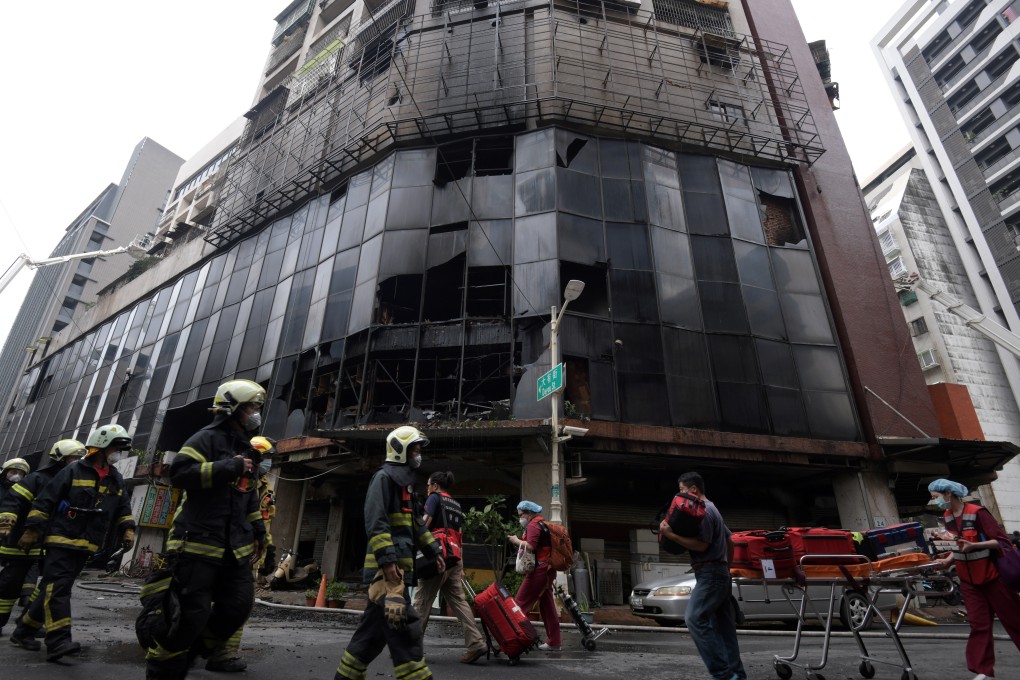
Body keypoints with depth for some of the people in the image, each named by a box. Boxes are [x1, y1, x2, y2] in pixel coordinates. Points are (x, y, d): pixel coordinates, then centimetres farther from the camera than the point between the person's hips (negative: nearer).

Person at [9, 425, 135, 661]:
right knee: (57, 589, -12)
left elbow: (123, 508, 15)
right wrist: (31, 530, -7)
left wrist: (127, 529, 2)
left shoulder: (116, 479, 9)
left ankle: (24, 631, 27)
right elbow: (45, 500, -4)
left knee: (52, 589, 12)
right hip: (62, 540, -6)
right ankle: (58, 641, -15)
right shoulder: (74, 471, -7)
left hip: (85, 546, 6)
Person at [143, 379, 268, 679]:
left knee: (239, 604, 8)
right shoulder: (208, 438, -8)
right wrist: (228, 468, -24)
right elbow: (180, 472, -22)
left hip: (235, 546, 8)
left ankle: (207, 651, 31)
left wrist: (258, 530, 21)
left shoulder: (245, 448, 17)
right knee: (191, 611, -3)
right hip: (198, 542, -8)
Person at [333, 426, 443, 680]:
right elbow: (375, 523, -20)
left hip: (397, 565, 10)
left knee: (376, 627, 15)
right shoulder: (384, 477, -10)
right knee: (404, 625, -10)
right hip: (387, 567, -10)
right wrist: (388, 560, -25)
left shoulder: (404, 482, 21)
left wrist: (434, 551, 21)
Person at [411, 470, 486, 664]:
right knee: (457, 600, 4)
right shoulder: (456, 505, 24)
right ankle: (475, 643, -5)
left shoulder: (434, 497, 4)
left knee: (422, 600, 1)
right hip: (454, 556, 7)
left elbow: (425, 523, -9)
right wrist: (461, 566, 21)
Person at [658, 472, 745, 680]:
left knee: (695, 619, -17)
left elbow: (702, 545, -21)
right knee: (723, 624, 10)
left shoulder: (703, 511, -12)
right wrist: (726, 567, 30)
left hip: (710, 573, -11)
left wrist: (671, 535, -24)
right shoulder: (712, 509, 21)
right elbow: (729, 541, 26)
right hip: (719, 573, 11)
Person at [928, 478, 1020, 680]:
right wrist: (948, 559, -6)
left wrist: (973, 545, -32)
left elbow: (1002, 541, -20)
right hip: (968, 580, 6)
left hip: (992, 576, -5)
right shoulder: (947, 517, 4)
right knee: (979, 624, 4)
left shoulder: (977, 512, -18)